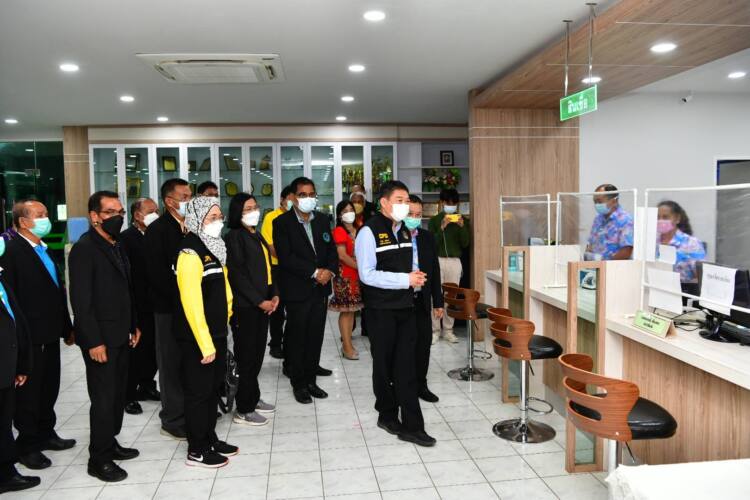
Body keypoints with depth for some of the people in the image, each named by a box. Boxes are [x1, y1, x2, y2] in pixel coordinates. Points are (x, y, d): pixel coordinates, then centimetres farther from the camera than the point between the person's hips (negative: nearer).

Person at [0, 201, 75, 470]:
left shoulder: (44, 250, 12)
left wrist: (67, 327, 15)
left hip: (50, 334, 8)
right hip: (29, 337, -8)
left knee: (49, 388, 18)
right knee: (29, 392, 6)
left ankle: (45, 433, 34)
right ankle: (27, 445, 21)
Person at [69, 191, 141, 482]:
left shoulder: (116, 246, 12)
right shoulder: (84, 249, -14)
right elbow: (81, 301, -17)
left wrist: (133, 326, 14)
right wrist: (94, 341, -19)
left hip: (121, 336, 8)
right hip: (100, 339, -8)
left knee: (118, 394, 14)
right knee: (103, 398, 1)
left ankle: (110, 443, 30)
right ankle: (99, 459, 15)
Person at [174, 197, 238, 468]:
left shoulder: (213, 247, 10)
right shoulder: (190, 252, -18)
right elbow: (191, 301, -23)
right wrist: (205, 344, -22)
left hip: (217, 332, 9)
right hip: (197, 337, -8)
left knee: (214, 387, 18)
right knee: (199, 391, 4)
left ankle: (210, 438, 33)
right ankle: (197, 451, 18)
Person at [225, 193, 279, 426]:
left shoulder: (257, 236, 16)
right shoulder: (234, 237, -10)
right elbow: (237, 274, -15)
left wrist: (274, 295, 5)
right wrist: (260, 301, -15)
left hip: (263, 304, 8)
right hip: (245, 306, -8)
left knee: (257, 354, 14)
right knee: (246, 356, 0)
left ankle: (253, 398, 27)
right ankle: (243, 409, 10)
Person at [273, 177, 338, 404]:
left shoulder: (322, 219, 9)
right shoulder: (282, 222, -8)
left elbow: (331, 249, 10)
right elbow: (285, 257, -16)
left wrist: (330, 270, -10)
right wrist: (314, 272, -18)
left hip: (320, 289, 5)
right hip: (298, 290, -5)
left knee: (315, 338, 12)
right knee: (297, 339, 6)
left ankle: (311, 380, 25)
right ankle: (299, 384, 20)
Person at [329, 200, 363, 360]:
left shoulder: (357, 231, 14)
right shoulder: (339, 231, -8)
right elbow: (342, 255, -14)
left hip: (356, 274, 7)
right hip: (344, 275, -7)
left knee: (351, 310, 10)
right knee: (346, 311, -3)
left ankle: (347, 344, 18)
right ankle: (347, 347, 2)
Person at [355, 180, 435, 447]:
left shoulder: (404, 230, 11)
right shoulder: (369, 232, -12)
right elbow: (367, 275, -20)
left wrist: (415, 277, -1)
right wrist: (406, 279, -22)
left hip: (405, 306, 6)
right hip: (381, 309, -6)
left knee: (406, 366, 5)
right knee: (385, 365, 10)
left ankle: (412, 426, 11)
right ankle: (388, 415, 29)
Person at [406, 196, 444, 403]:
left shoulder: (427, 237, 6)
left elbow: (434, 271, 9)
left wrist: (438, 302, 8)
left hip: (421, 300, 4)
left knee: (424, 343, 10)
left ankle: (420, 385, 26)